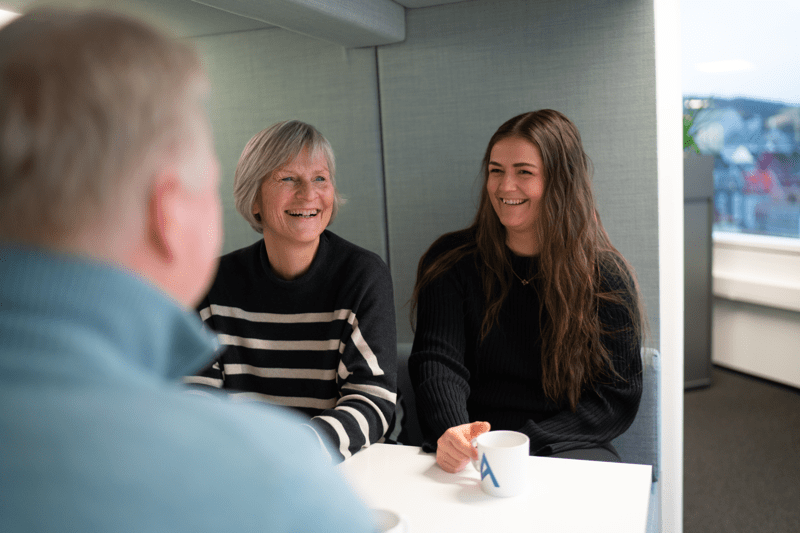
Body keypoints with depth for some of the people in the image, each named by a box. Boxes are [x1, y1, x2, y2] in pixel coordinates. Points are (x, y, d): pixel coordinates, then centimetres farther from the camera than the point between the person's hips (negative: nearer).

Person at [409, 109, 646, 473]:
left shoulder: (606, 276, 4)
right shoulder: (451, 261, 6)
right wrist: (451, 432, -26)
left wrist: (527, 443, -13)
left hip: (570, 449, 1)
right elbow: (437, 362, -5)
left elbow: (618, 394, 1)